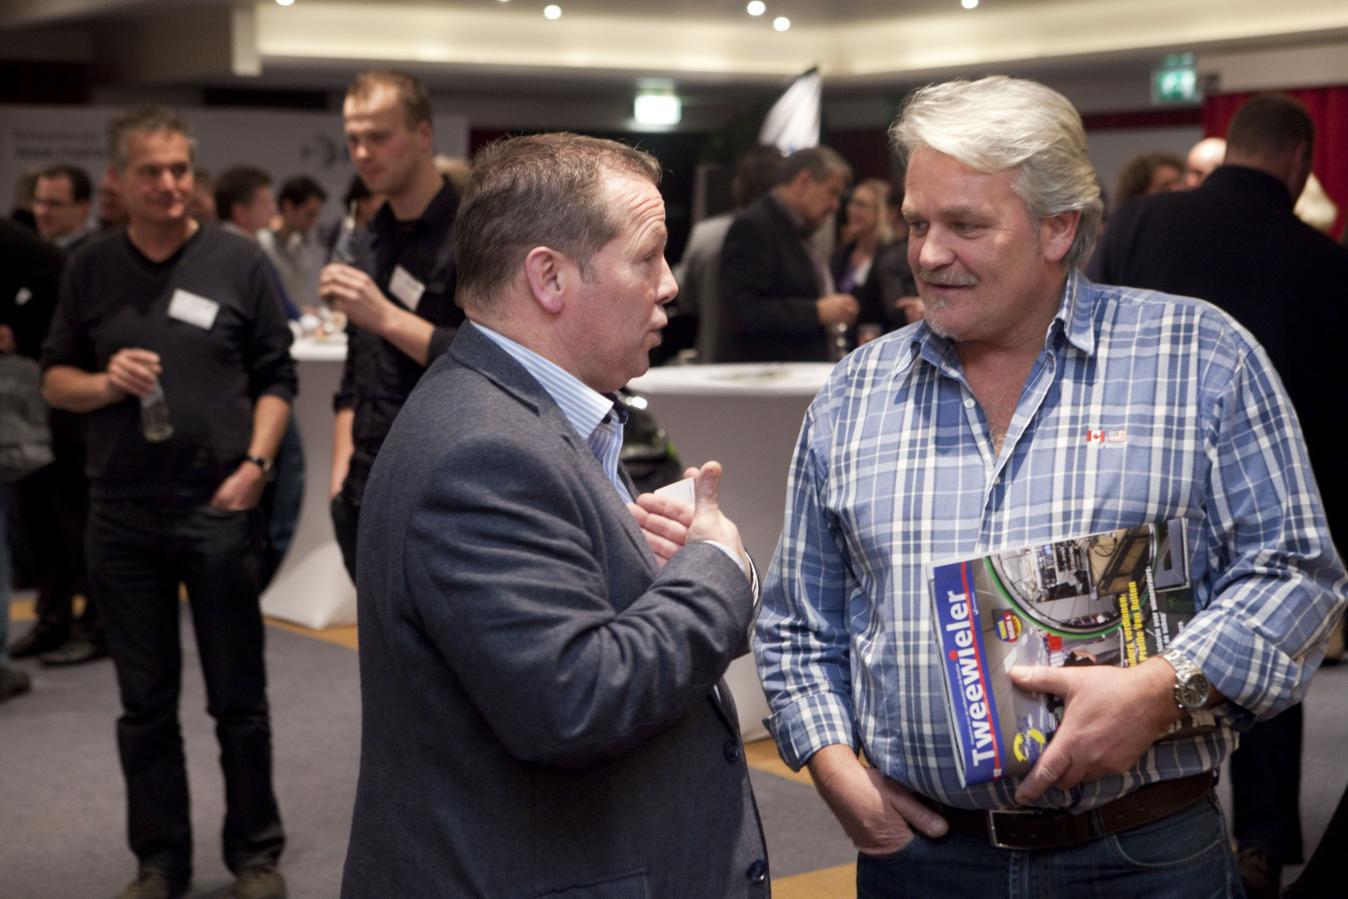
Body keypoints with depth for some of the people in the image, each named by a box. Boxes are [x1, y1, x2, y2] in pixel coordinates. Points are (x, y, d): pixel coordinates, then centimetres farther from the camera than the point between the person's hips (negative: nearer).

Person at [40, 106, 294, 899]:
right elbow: (55, 379, 12)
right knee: (145, 701, 11)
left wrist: (256, 462, -11)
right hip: (122, 514, 2)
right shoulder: (91, 271, 7)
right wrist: (104, 383, -9)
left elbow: (276, 378, 2)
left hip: (218, 507, -2)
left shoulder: (239, 263, 1)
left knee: (239, 698, 6)